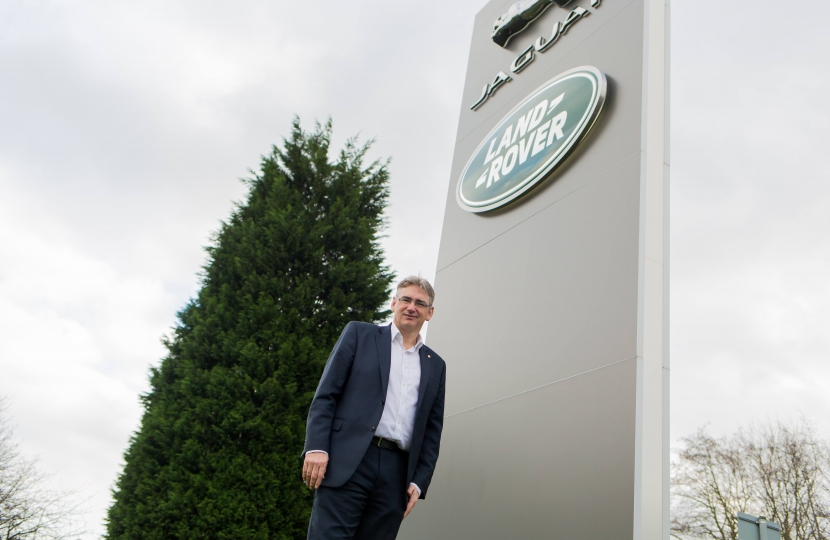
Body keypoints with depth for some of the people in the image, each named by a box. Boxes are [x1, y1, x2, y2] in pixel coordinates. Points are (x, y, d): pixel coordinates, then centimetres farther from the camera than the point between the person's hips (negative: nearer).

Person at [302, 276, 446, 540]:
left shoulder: (435, 365, 18)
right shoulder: (359, 334, 9)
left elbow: (432, 429, 17)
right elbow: (325, 395, 2)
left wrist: (419, 482, 7)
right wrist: (316, 447, -9)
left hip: (397, 474, 3)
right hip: (348, 463, -3)